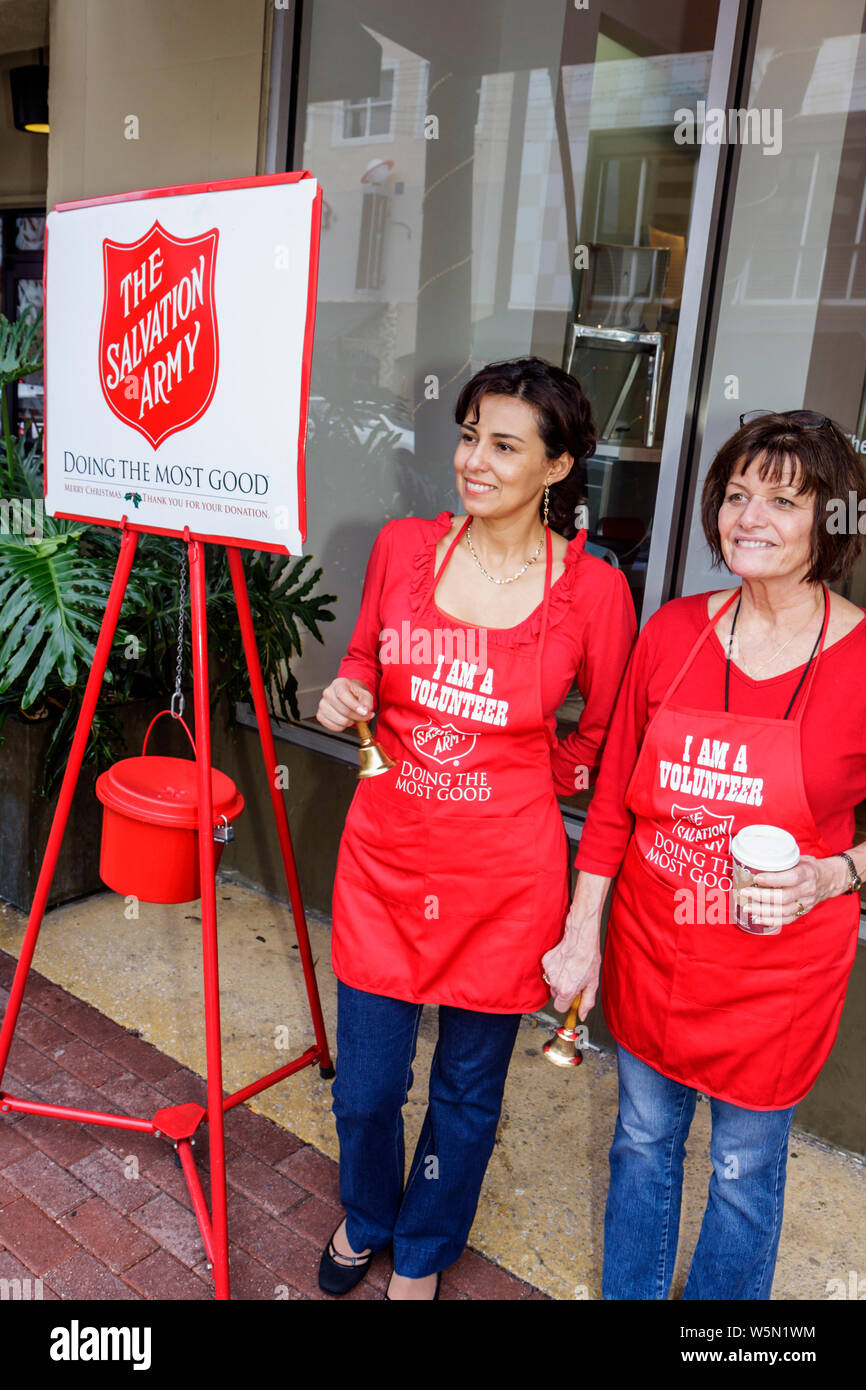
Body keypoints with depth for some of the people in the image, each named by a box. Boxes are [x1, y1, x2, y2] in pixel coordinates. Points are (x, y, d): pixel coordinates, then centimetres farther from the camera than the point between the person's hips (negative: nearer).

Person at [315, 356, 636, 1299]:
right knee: (365, 1084, 14)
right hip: (384, 860, 2)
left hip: (504, 878, -2)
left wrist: (533, 774, -2)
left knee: (468, 1088, 18)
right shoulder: (402, 547, -3)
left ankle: (422, 1252, 49)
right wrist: (344, 696, -6)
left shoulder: (594, 591, -11)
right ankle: (365, 1220, 50)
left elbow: (606, 735, 4)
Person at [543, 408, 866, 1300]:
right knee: (643, 1140, 23)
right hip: (651, 947, 3)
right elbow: (614, 794, 1)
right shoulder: (673, 632, -6)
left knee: (745, 1168, 18)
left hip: (779, 969, -3)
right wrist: (581, 932, 2)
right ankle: (628, 1293, 48)